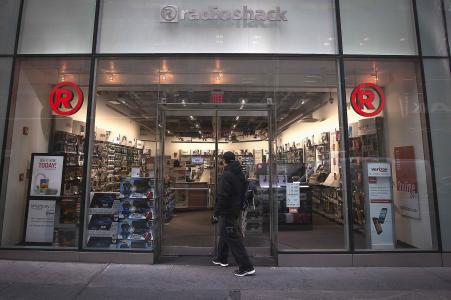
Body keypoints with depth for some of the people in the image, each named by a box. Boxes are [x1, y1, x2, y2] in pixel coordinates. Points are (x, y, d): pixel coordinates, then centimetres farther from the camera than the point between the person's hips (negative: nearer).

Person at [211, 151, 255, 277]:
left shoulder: (226, 175, -20)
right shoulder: (240, 174, 7)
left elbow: (222, 197, -24)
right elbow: (243, 193, 14)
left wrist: (216, 214, -18)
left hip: (227, 212, -9)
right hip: (236, 211, 9)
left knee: (233, 238, -1)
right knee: (224, 234, 23)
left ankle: (246, 267, 4)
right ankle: (221, 259, 39)